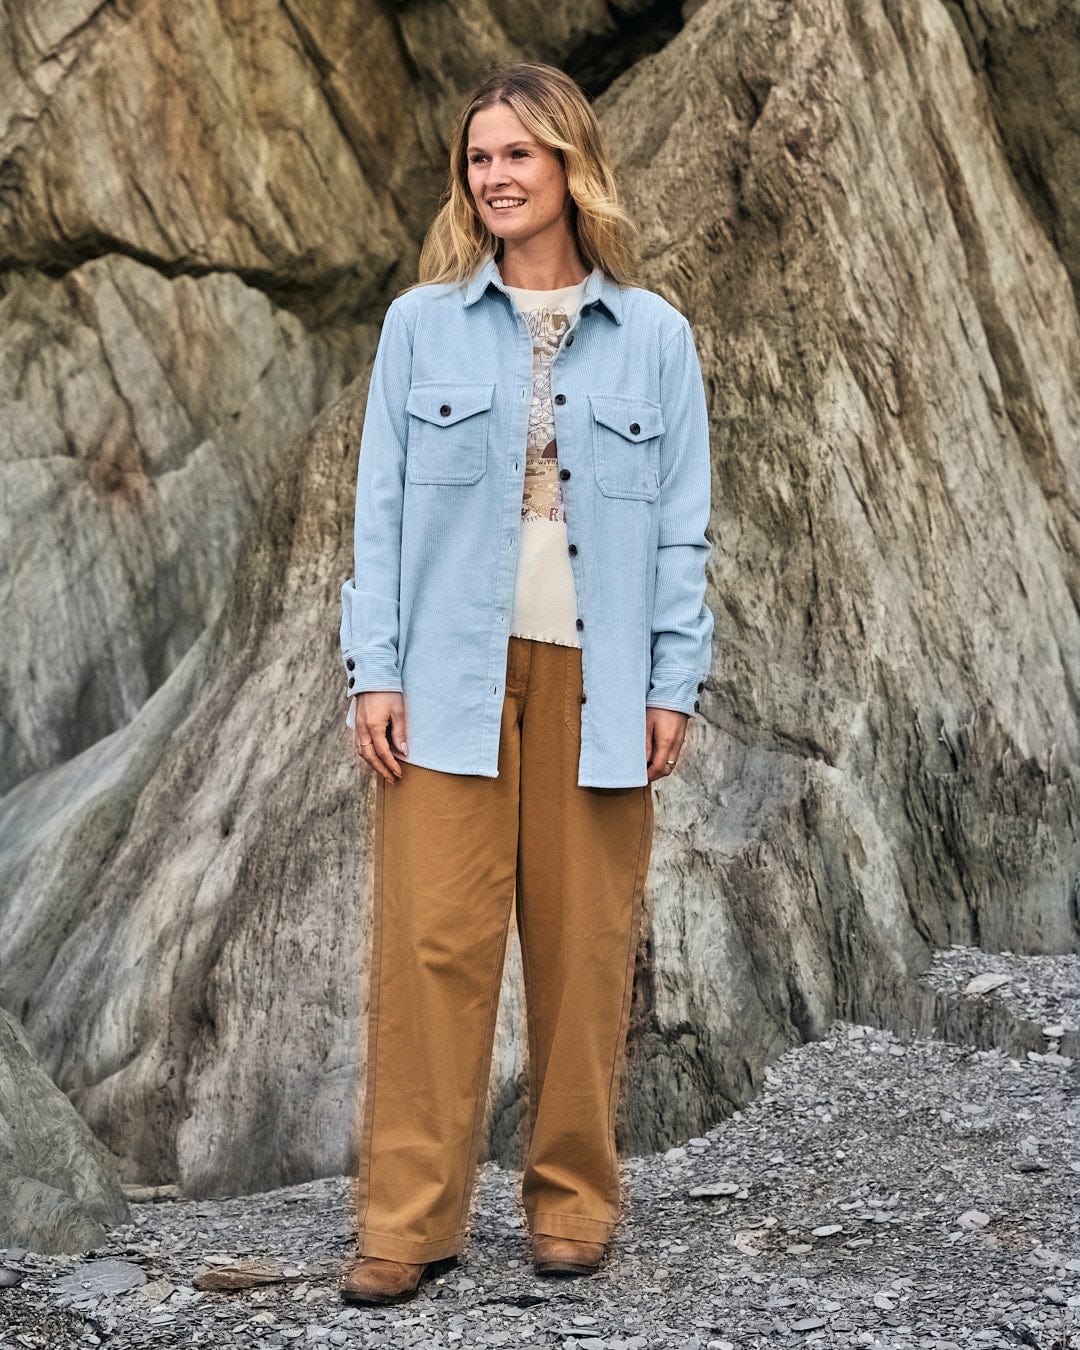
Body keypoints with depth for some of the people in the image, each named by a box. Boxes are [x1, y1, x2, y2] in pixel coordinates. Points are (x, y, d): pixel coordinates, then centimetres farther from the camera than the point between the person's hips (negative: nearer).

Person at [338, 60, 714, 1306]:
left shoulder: (653, 336, 6)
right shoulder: (421, 324, 6)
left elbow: (682, 523, 6)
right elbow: (382, 504, 5)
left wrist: (674, 683, -1)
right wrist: (372, 671, -3)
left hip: (597, 678, 1)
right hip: (451, 679, 0)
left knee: (585, 941, 6)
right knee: (431, 938, -4)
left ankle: (572, 1199, 21)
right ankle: (408, 1218, 5)